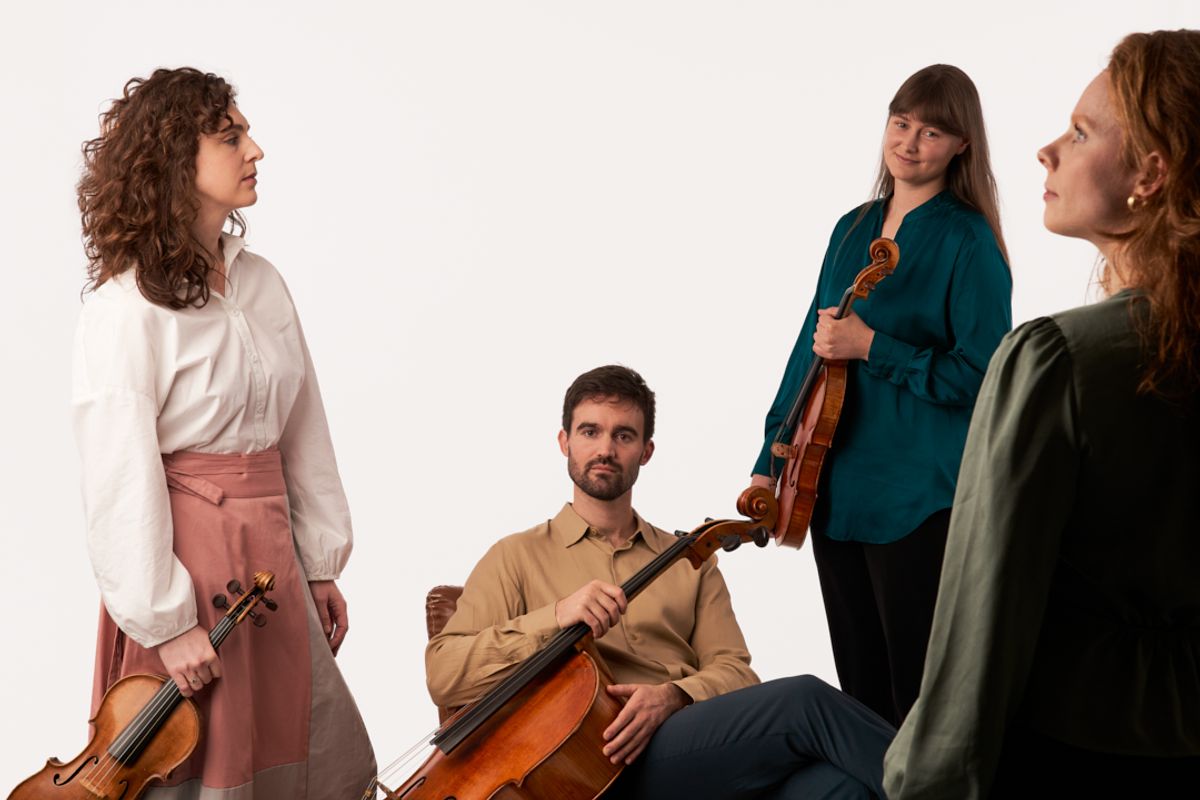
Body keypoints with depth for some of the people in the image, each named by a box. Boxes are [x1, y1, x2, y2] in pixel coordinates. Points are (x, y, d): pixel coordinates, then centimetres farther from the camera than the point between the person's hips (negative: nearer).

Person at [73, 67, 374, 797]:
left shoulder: (262, 283, 6)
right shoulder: (126, 307, -15)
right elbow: (120, 478, -16)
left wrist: (321, 563, 11)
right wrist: (166, 620, -16)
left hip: (272, 560, 7)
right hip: (190, 560, -7)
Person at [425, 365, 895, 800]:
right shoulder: (517, 558, 15)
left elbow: (734, 674, 11)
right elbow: (443, 675, 2)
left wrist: (672, 696, -12)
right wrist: (552, 619, -11)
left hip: (707, 759, 4)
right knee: (805, 703, -29)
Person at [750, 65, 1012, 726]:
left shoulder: (967, 241, -9)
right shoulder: (853, 230, 11)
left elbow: (979, 376, -15)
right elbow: (811, 349, 15)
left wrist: (871, 347, -20)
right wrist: (771, 461, 13)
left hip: (921, 502, -7)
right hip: (836, 491, 7)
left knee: (920, 698, 0)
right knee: (859, 690, 16)